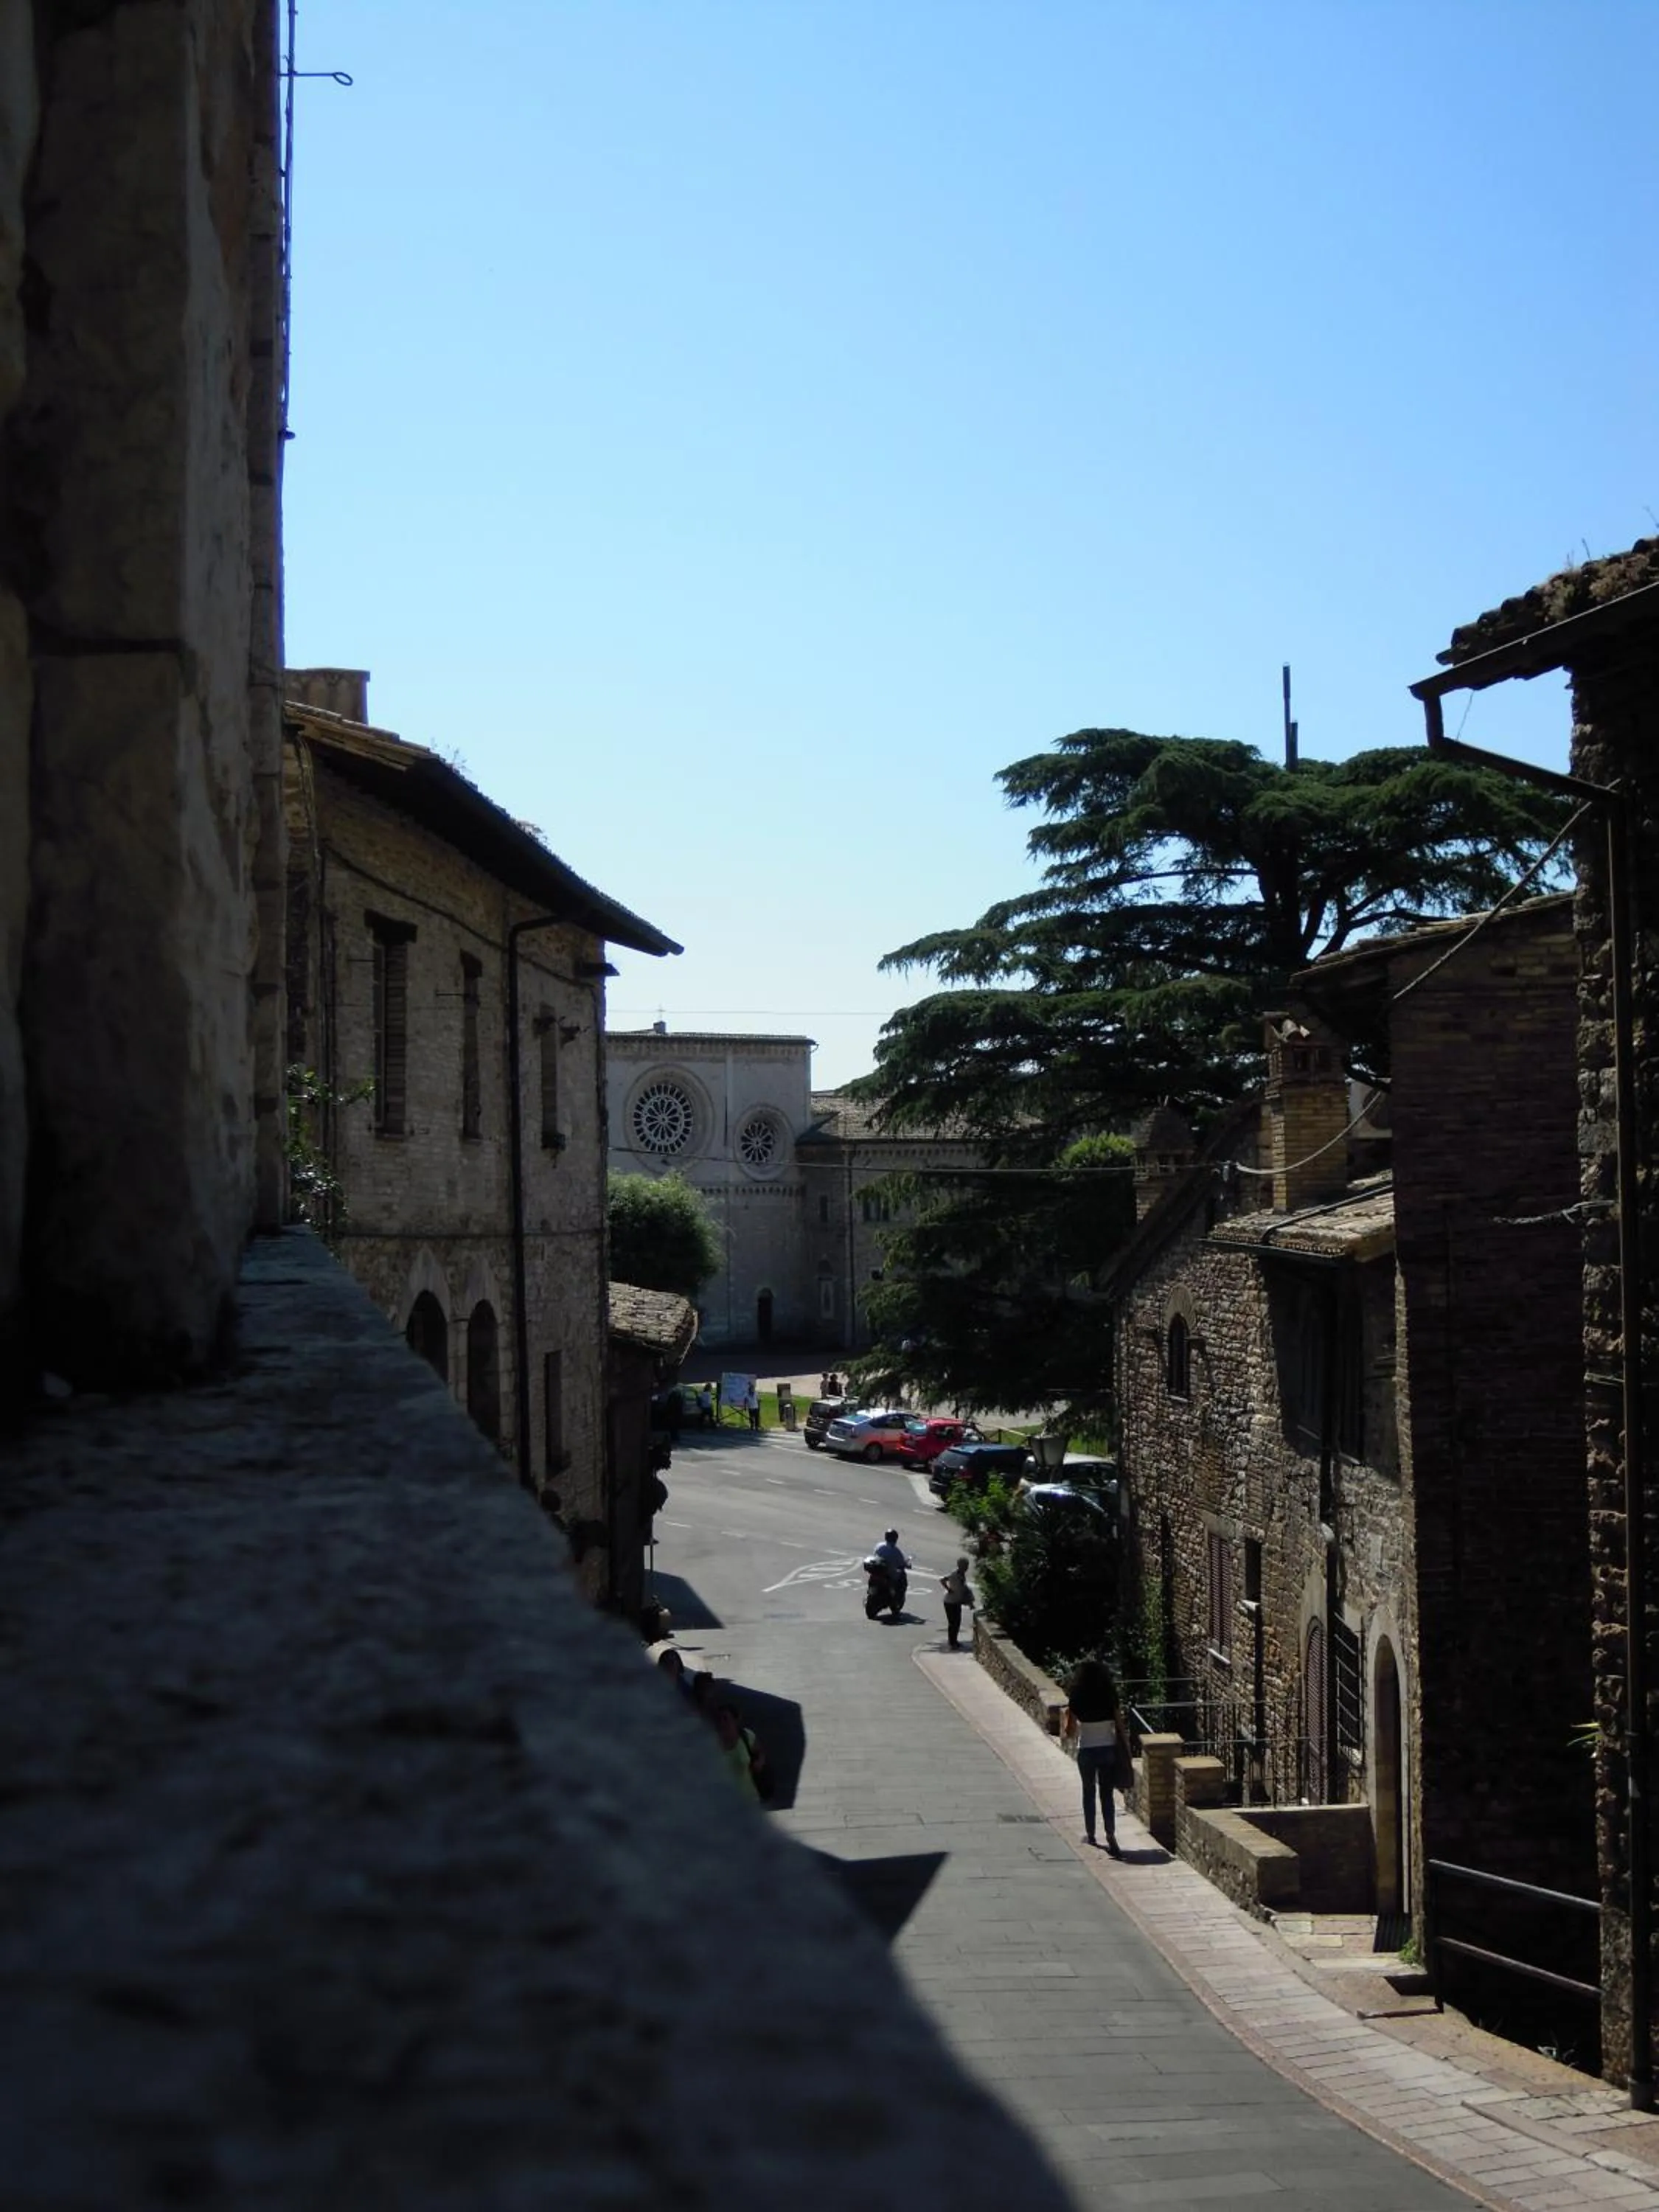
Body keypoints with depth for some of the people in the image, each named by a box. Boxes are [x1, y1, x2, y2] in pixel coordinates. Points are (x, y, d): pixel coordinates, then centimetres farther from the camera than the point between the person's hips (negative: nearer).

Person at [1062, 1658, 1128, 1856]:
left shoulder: (1077, 1702, -11)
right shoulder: (1110, 1699, -6)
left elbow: (1070, 1733, -7)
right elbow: (1120, 1728, -3)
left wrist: (1065, 1733, 15)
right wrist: (1126, 1750, 7)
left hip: (1087, 1751, -1)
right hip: (1108, 1750, 1)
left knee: (1089, 1792, 17)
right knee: (1107, 1794, 6)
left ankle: (1090, 1834, 26)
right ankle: (1111, 1836, -7)